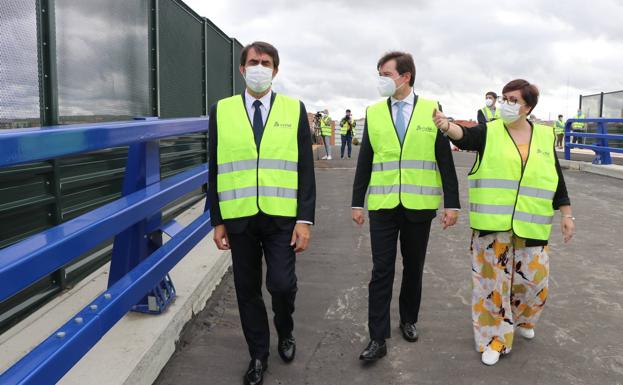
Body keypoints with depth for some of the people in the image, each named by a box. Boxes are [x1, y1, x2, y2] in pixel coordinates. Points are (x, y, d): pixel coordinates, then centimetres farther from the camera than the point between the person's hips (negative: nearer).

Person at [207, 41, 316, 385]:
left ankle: (285, 334, 29)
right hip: (239, 218, 2)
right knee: (247, 289, 10)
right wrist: (217, 220, 4)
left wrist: (305, 219, -6)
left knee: (282, 284, -5)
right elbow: (215, 169, 6)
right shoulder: (222, 110, 5)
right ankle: (258, 354, 30)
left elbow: (305, 168, 1)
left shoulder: (295, 109, 3)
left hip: (281, 217, -1)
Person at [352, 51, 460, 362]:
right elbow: (365, 161, 6)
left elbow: (444, 159, 0)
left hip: (419, 205, 0)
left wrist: (452, 203, -3)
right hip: (383, 205, 1)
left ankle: (408, 320, 34)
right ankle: (378, 338, 8)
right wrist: (357, 202, 4)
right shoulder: (373, 112, 5)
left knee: (413, 268, 14)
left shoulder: (431, 109, 0)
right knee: (381, 271, 0)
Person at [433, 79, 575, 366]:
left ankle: (520, 319, 41)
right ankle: (494, 337, 21)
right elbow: (465, 136, -22)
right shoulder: (489, 132, 0)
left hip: (531, 227, 2)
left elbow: (557, 180, 11)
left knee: (533, 278, 9)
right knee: (492, 280, 4)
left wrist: (567, 215, 9)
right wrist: (447, 126, -43)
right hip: (491, 225, -2)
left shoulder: (545, 137, 7)